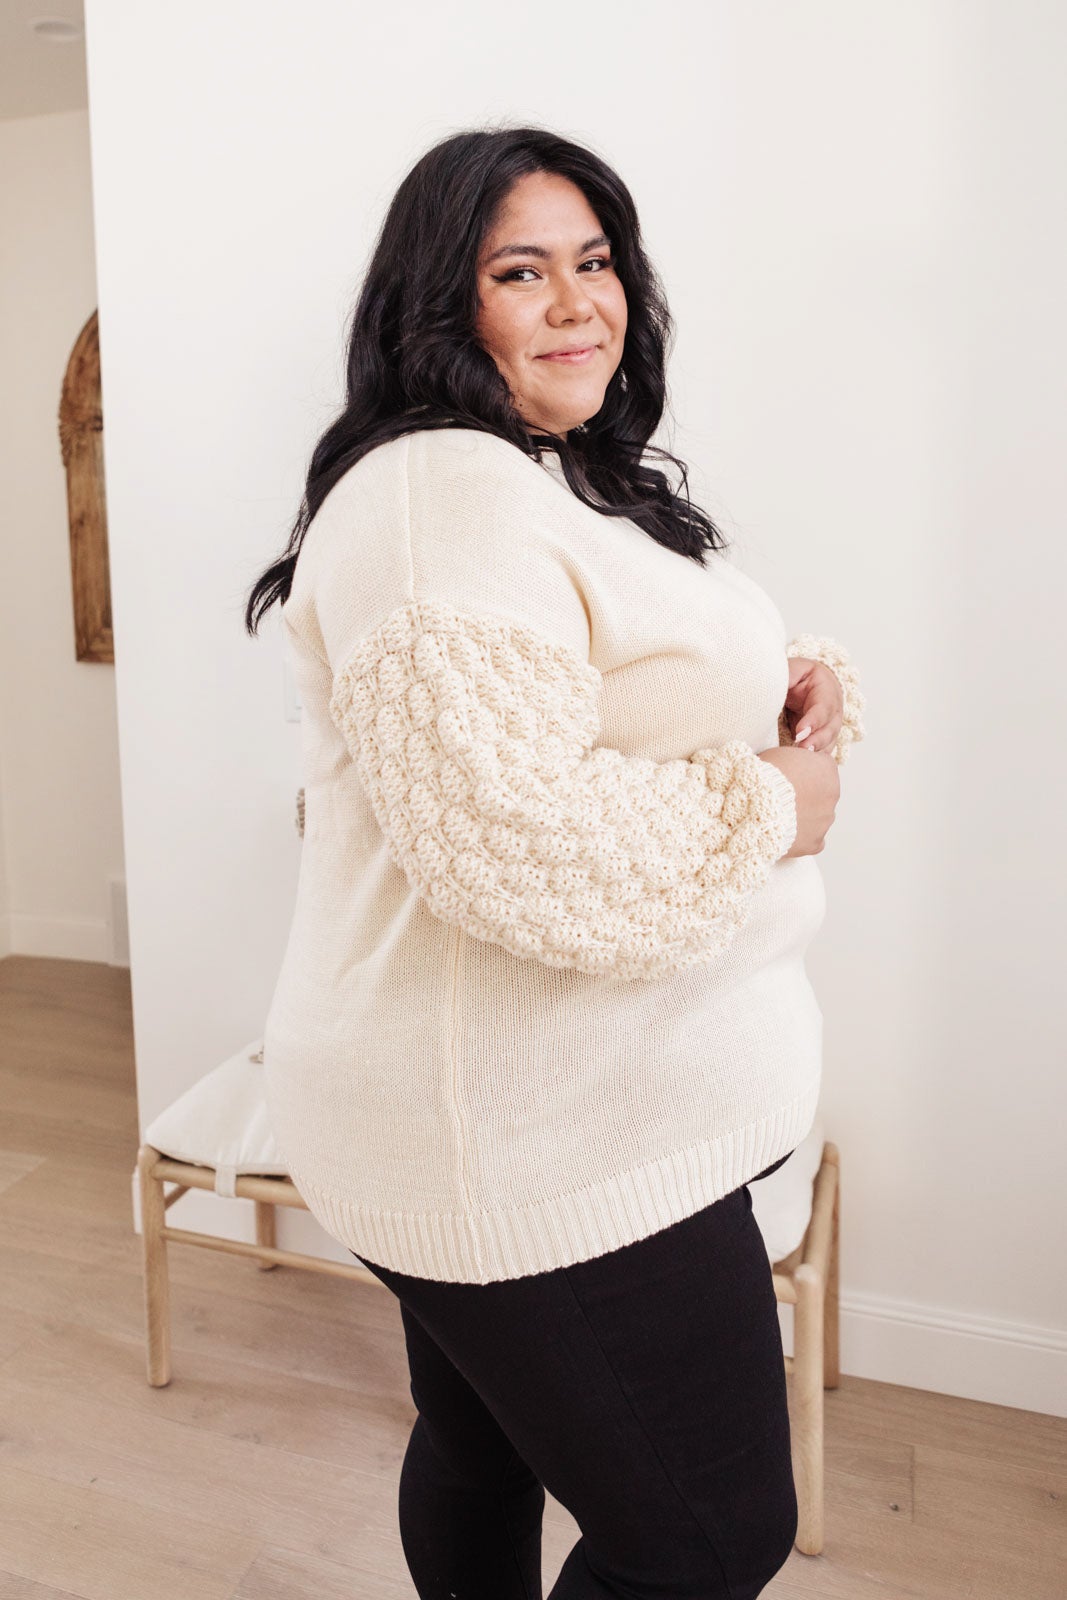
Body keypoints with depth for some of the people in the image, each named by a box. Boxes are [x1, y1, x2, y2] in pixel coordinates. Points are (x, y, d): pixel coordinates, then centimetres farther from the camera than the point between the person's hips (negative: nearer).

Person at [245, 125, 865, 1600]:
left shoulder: (581, 480, 15)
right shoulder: (436, 501, -20)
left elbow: (642, 704, 23)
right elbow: (515, 844, -30)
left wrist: (794, 682, 2)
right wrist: (772, 805, -16)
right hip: (554, 1151, -10)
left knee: (484, 1446, 28)